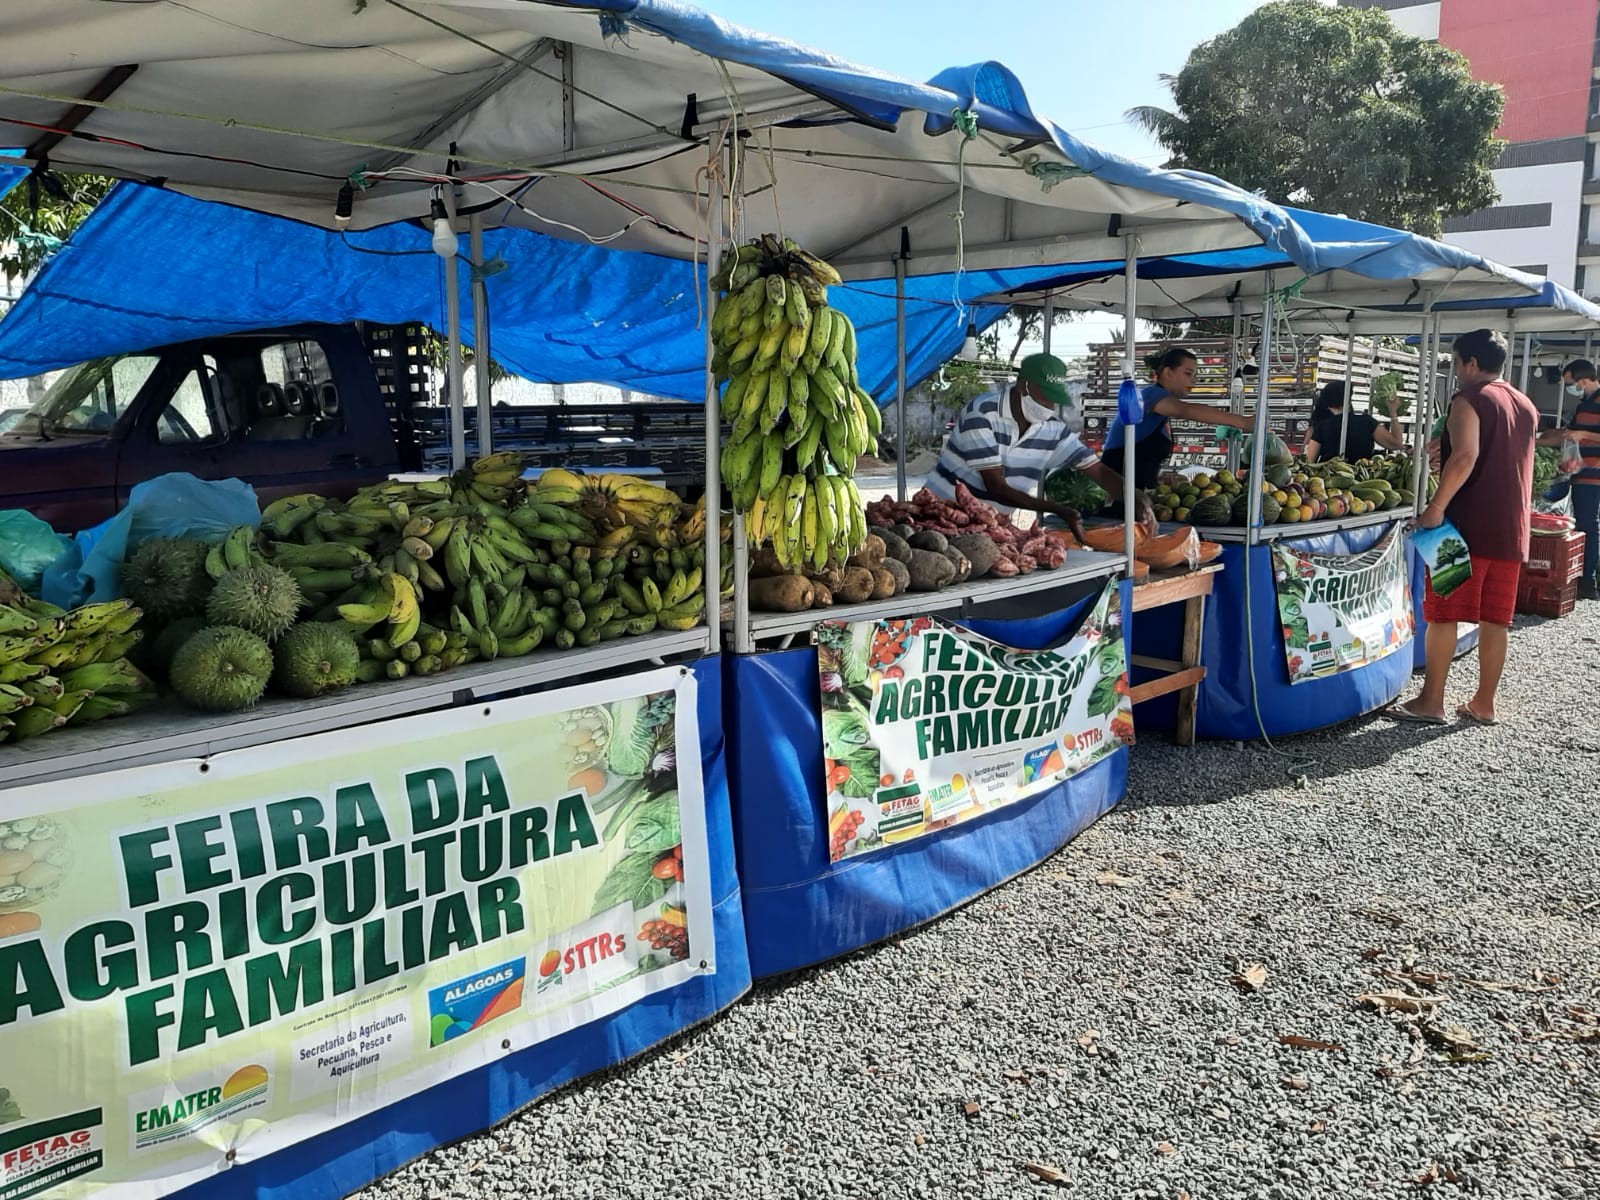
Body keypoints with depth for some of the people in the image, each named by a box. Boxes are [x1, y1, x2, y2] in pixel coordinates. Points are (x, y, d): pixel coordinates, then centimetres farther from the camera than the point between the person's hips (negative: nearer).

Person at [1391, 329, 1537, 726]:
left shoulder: (1469, 400, -9)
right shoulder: (1527, 407, 16)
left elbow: (1465, 457, -24)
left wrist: (1436, 506, -24)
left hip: (1467, 526, -7)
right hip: (1511, 530, 7)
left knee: (1443, 614, -1)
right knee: (1495, 619, 9)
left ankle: (1431, 702, 2)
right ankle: (1484, 703, 15)